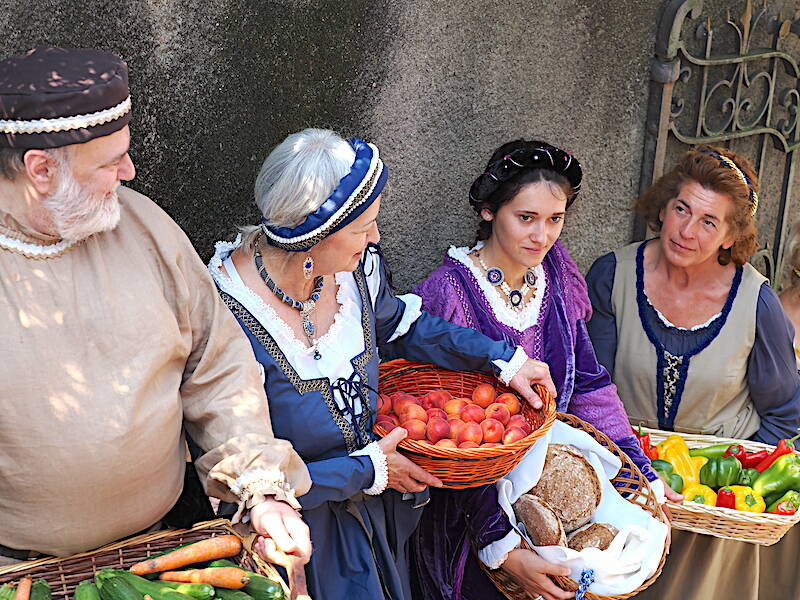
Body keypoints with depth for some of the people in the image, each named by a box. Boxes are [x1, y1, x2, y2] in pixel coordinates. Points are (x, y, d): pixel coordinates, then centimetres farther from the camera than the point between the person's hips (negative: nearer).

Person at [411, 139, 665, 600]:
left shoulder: (555, 275, -3)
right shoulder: (449, 294, -21)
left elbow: (588, 383, 3)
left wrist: (643, 476, -2)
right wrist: (502, 548, -27)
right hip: (471, 505, -5)